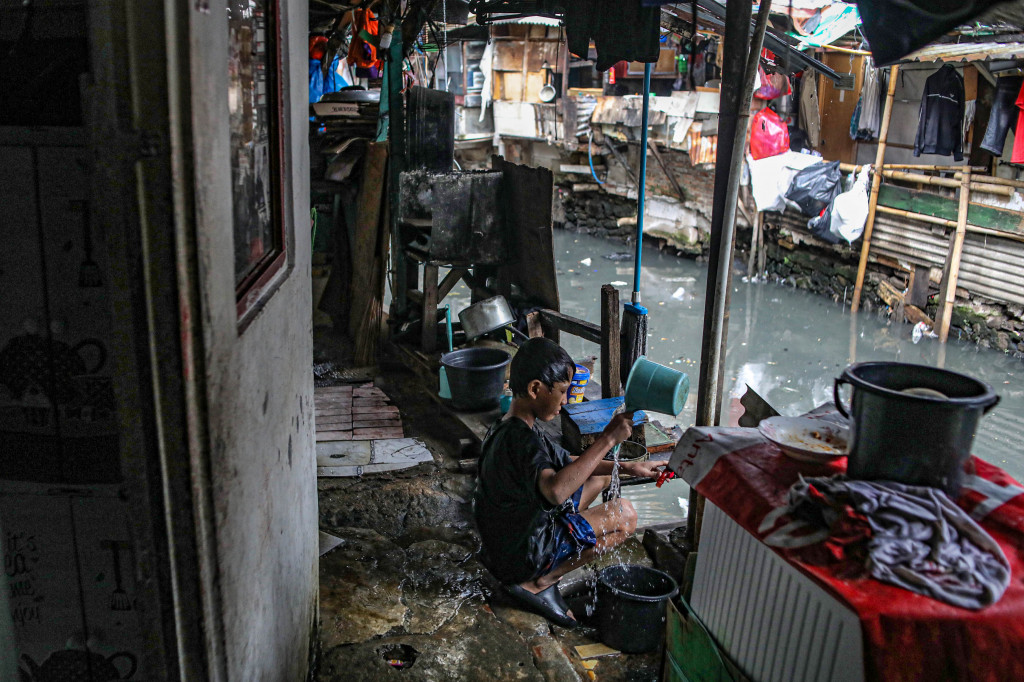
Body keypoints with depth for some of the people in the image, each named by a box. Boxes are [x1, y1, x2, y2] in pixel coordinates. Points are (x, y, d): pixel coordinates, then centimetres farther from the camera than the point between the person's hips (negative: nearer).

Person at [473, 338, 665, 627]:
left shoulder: (509, 428, 4)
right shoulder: (521, 438, -29)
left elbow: (568, 463, 16)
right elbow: (556, 490, -48)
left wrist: (626, 467, 7)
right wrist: (607, 440, -42)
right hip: (521, 557, -9)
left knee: (601, 477, 19)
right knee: (625, 515, -7)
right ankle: (538, 584, -4)